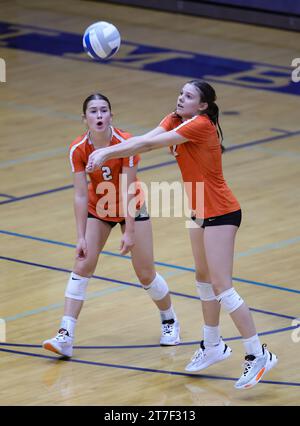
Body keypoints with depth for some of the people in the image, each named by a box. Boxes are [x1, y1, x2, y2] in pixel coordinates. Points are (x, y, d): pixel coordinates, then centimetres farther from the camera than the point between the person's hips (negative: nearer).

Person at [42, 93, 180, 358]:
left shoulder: (125, 143, -27)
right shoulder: (78, 149, -20)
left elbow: (128, 190, -25)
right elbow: (80, 195, -18)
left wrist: (130, 232, -26)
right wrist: (81, 237, -20)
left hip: (131, 209, -2)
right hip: (98, 209, 2)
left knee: (146, 274, 1)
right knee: (82, 267, -11)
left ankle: (169, 321, 28)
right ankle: (65, 336, -13)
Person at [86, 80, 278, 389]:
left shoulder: (201, 125, -22)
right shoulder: (175, 120, 3)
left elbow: (150, 144, -26)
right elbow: (145, 141, -9)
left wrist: (107, 153, -24)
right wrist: (106, 152, -24)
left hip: (220, 213, -10)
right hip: (201, 211, 10)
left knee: (222, 287, -11)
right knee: (203, 278, 19)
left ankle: (258, 355, -7)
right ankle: (213, 346, 34)